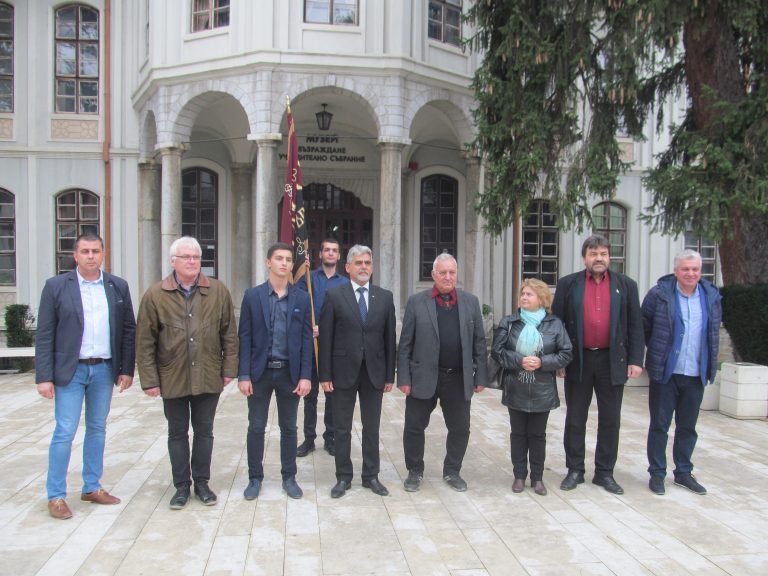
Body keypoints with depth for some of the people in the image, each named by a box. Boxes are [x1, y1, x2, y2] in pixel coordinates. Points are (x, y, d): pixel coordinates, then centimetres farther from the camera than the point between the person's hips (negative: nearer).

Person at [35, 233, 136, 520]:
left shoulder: (118, 287, 4)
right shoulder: (56, 286, -3)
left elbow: (128, 329, 6)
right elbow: (44, 335, -5)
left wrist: (126, 369, 1)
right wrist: (44, 377, -10)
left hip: (104, 369, 3)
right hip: (70, 370, -3)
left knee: (97, 429, 13)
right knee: (65, 433, -1)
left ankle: (92, 487, 25)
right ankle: (56, 496, 11)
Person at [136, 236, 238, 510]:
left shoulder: (218, 291, -1)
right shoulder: (155, 295, -5)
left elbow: (229, 334, 3)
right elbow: (144, 341, -4)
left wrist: (229, 369, -1)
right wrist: (149, 380, -6)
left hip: (208, 377, 1)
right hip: (172, 379, -1)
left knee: (204, 432, 13)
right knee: (177, 433, 12)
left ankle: (201, 482, 28)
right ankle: (182, 485, 26)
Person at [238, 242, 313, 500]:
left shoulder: (302, 298, 2)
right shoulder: (252, 295, -1)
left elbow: (306, 338, 1)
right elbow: (244, 337, -2)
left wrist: (306, 375, -5)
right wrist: (243, 374, -8)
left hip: (289, 372, 1)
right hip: (260, 371, -1)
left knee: (288, 427, 11)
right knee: (256, 427, 8)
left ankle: (289, 476, 25)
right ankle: (255, 477, 22)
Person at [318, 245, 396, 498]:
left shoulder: (385, 297, 4)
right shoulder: (334, 296, -3)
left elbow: (389, 337, 5)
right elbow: (325, 338, -4)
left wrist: (390, 374, 3)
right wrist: (325, 374, -8)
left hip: (374, 372, 2)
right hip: (344, 371, -2)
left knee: (372, 428, 11)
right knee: (342, 429, 8)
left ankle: (371, 476, 24)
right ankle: (343, 477, 21)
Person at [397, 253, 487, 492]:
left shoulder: (470, 302, 4)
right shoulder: (416, 302, -2)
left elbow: (479, 342, 5)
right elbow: (405, 344, -3)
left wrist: (480, 376, 1)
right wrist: (404, 378, -7)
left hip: (459, 379, 2)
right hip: (423, 377, -2)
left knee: (460, 429, 11)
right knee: (414, 427, 7)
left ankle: (452, 471, 31)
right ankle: (415, 471, 27)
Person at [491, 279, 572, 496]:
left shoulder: (554, 324, -2)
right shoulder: (509, 322, 0)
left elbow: (566, 353, -3)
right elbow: (497, 350, -5)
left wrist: (542, 362, -16)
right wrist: (519, 361, -18)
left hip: (542, 391, -1)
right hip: (516, 390, 1)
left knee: (538, 435, 10)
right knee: (518, 433, 10)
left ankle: (537, 478, 21)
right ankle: (519, 475, 22)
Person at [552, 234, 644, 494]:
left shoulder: (626, 285, 5)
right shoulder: (568, 284, 2)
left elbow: (635, 325, 4)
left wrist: (635, 360, -3)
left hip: (612, 361, 1)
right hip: (578, 361, -1)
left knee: (610, 420, 9)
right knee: (575, 419, 8)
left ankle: (605, 472, 21)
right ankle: (575, 470, 20)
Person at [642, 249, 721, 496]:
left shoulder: (711, 296, 4)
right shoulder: (659, 294, -8)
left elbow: (714, 332, 15)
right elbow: (643, 327, -1)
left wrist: (710, 365, 12)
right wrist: (656, 352, 4)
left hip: (696, 374, 4)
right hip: (665, 373, -3)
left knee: (688, 427, 14)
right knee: (659, 425, 5)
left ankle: (683, 472, 28)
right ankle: (657, 473, 16)